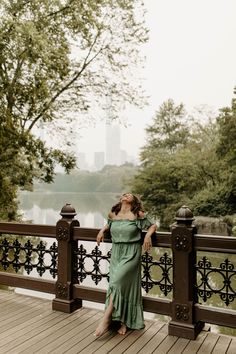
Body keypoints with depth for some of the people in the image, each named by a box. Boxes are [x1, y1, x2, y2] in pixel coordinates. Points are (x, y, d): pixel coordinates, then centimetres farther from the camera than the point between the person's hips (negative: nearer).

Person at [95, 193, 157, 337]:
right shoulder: (112, 215, 7)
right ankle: (123, 322, 14)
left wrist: (148, 235, -11)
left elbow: (153, 225, 7)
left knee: (117, 282, -17)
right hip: (116, 254, 4)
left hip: (131, 254, -4)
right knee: (120, 286, 1)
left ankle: (106, 319, -9)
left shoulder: (138, 215, -4)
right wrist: (102, 230, 10)